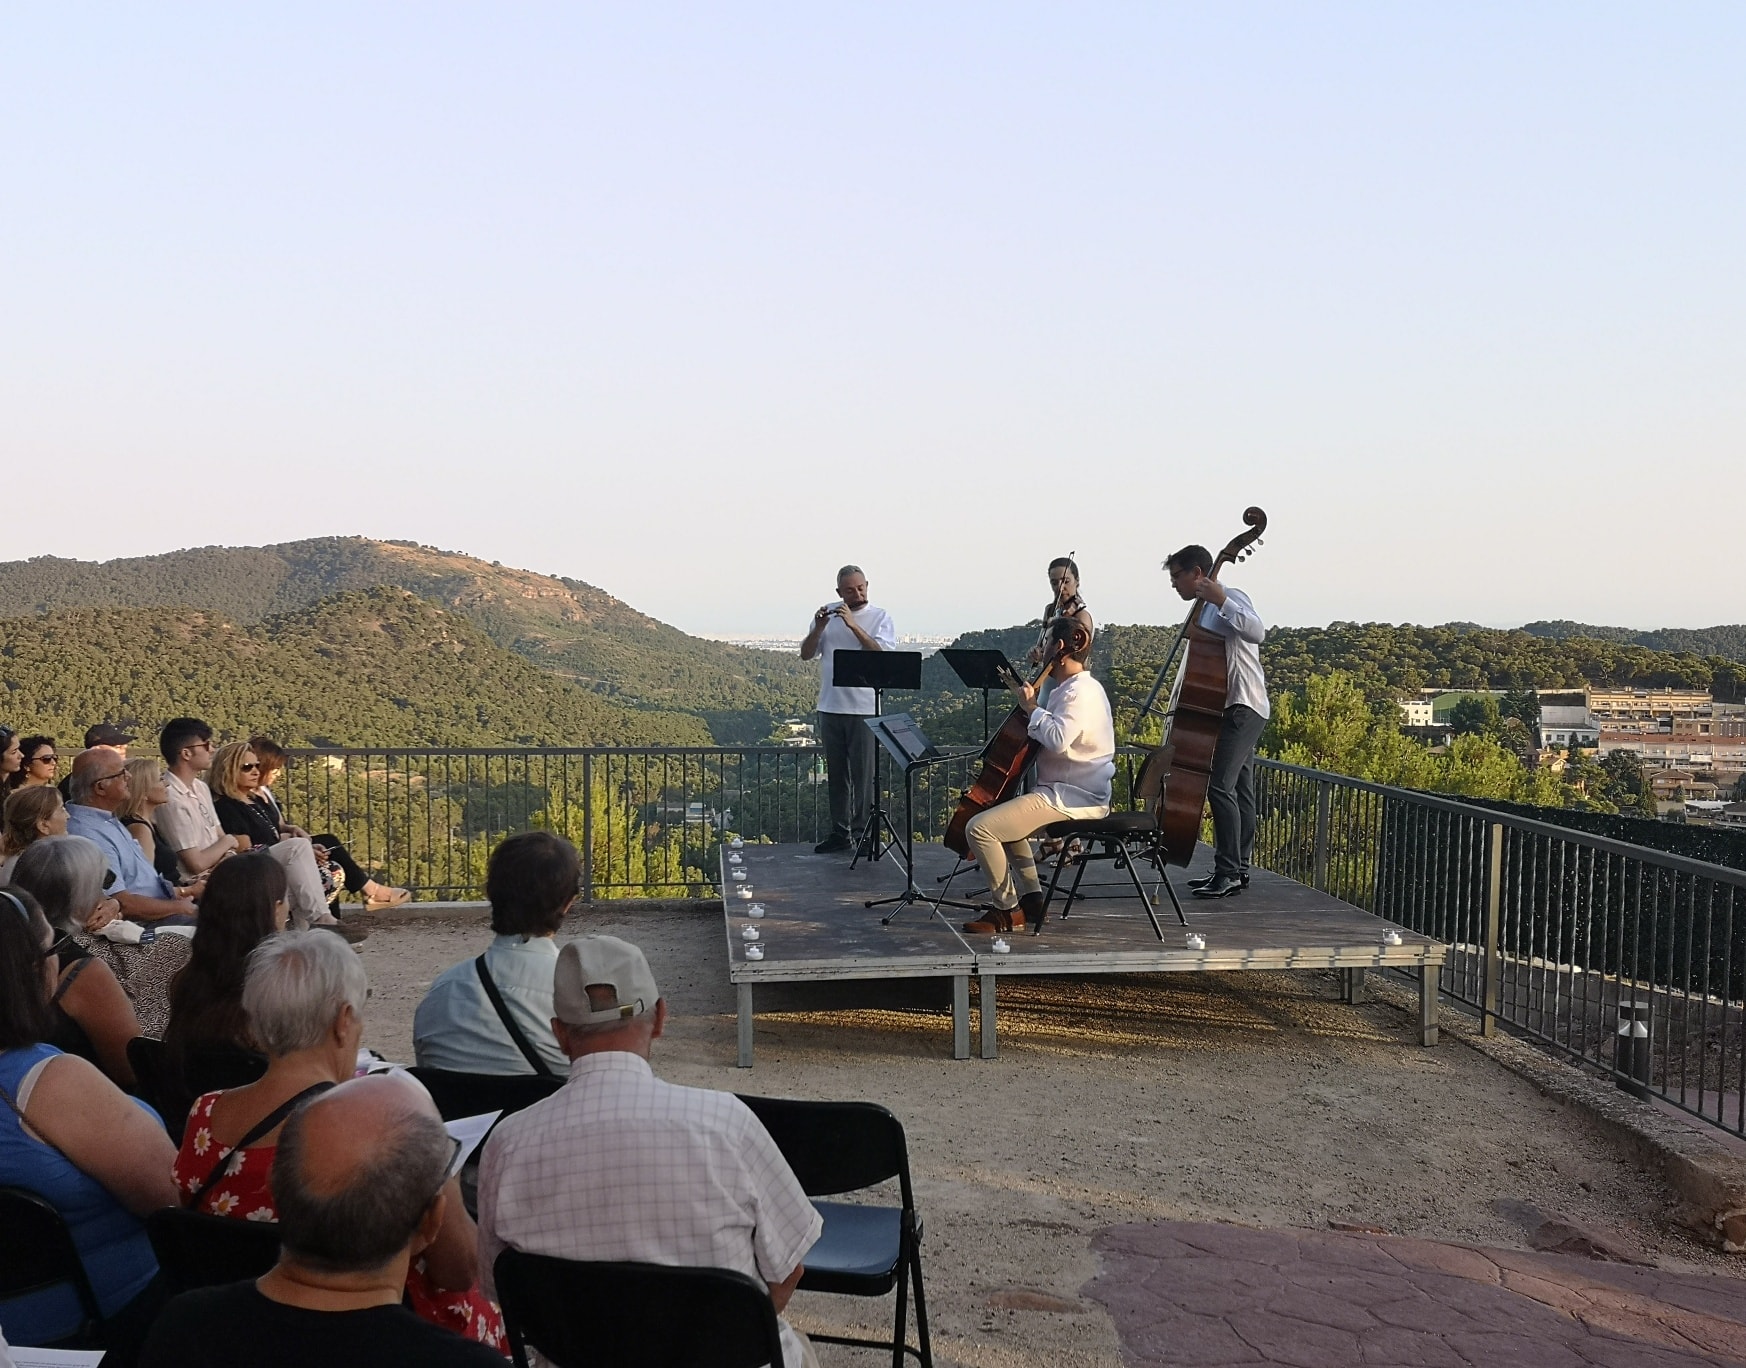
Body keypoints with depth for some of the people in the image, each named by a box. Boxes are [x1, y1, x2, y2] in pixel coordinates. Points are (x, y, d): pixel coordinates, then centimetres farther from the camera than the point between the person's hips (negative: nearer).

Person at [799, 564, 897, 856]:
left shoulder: (879, 617, -1)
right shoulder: (828, 615, 8)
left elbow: (883, 654, -16)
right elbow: (806, 654, 5)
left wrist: (853, 625, -21)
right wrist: (818, 628, -12)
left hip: (863, 708, -4)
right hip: (830, 707, 4)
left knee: (862, 774, -2)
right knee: (836, 774, 10)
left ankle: (863, 833, 5)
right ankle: (840, 832, 19)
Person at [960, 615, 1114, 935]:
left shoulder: (1081, 692, -17)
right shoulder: (1074, 687, 16)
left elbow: (1058, 738, -32)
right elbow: (1048, 732, 27)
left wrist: (1032, 708, -18)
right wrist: (1026, 697, 16)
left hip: (1073, 797, -12)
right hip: (1070, 791, 12)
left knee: (980, 827, -19)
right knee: (1008, 816, 34)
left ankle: (1006, 910, -8)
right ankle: (1031, 898, 25)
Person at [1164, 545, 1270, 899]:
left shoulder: (1230, 598, -10)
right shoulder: (1205, 610, 17)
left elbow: (1257, 633, -29)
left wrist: (1221, 601, -29)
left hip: (1243, 707, -10)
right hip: (1235, 709, 10)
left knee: (1220, 786, -16)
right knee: (1239, 791, 13)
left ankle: (1228, 871, -15)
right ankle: (1238, 869, 19)